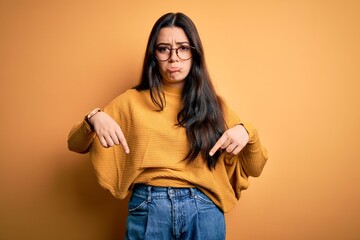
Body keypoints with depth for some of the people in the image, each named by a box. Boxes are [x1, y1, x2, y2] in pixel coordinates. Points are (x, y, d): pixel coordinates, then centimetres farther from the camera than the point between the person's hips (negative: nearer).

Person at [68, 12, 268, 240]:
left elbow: (254, 168, 6)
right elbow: (75, 144, 4)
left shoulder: (212, 104, 4)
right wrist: (94, 118, -17)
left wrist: (247, 132, -15)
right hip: (148, 210, 0)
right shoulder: (133, 101, 2)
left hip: (204, 211, 1)